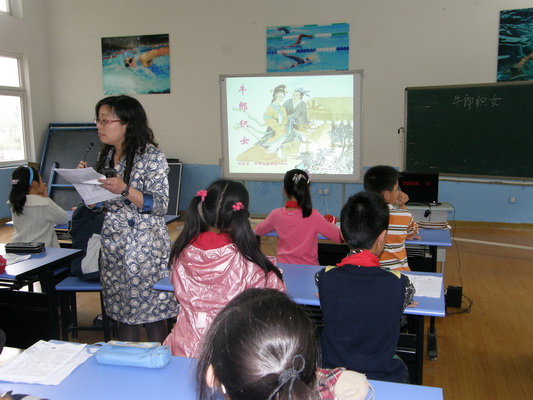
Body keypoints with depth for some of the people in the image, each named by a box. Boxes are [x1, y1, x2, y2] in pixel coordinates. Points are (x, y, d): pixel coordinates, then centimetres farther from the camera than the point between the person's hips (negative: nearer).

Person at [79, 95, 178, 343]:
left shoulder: (152, 157, -11)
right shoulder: (105, 156, 11)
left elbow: (160, 206, -15)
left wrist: (125, 190, -26)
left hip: (144, 247, -6)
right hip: (112, 246, 7)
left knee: (151, 314, 2)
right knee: (122, 313, 15)